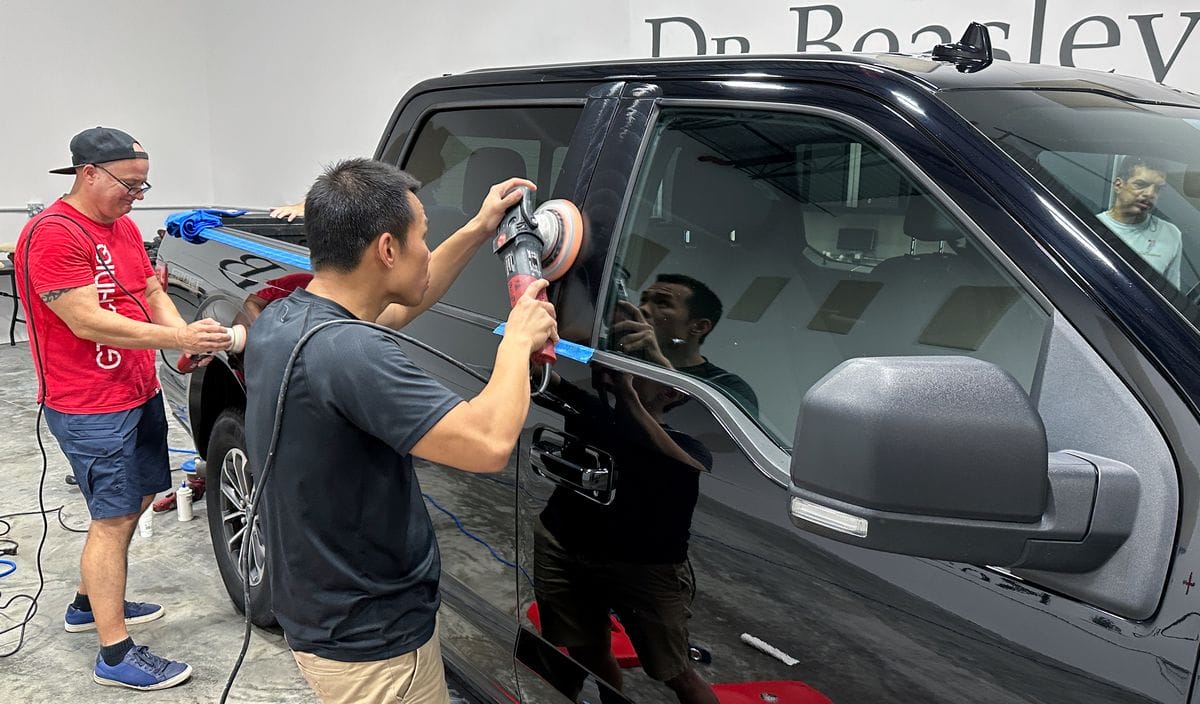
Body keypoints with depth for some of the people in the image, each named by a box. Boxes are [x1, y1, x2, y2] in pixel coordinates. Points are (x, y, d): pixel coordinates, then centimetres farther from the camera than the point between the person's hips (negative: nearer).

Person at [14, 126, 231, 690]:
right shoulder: (53, 233, -17)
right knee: (114, 518, -4)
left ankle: (89, 604, 39)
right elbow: (87, 321, -23)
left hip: (140, 394, 9)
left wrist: (187, 337, -6)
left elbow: (152, 294, 13)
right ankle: (116, 655, 6)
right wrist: (178, 338, -25)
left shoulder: (124, 227, 12)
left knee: (134, 502, 19)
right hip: (91, 409, -9)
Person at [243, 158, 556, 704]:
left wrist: (477, 231, 12)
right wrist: (519, 337, -18)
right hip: (371, 644, -9)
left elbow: (396, 304, 15)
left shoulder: (279, 320, -1)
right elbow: (489, 444, -35)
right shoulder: (350, 353, -31)